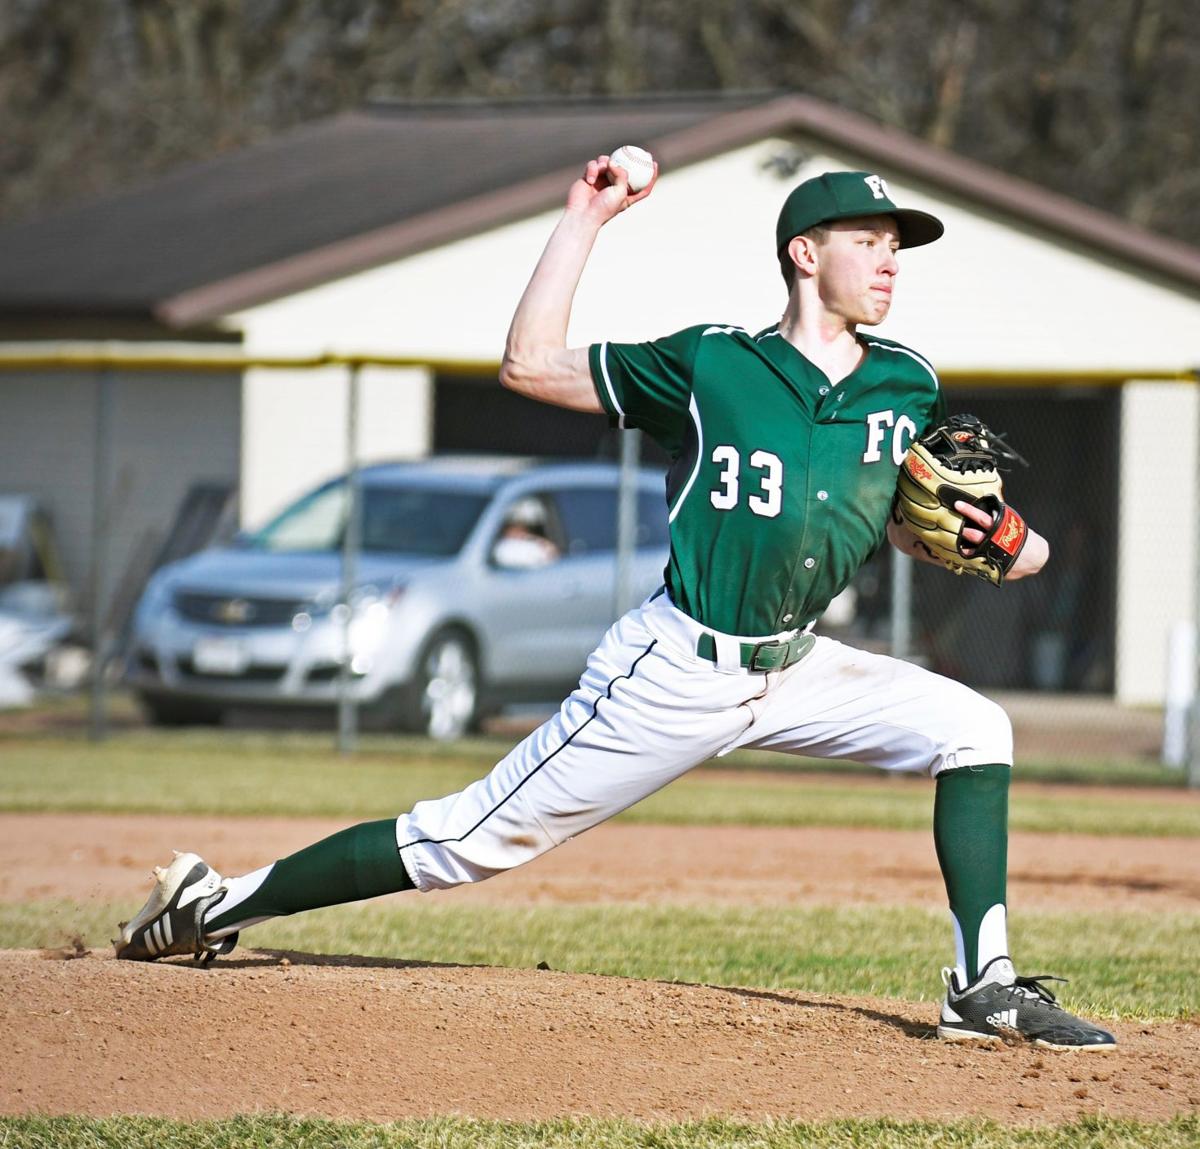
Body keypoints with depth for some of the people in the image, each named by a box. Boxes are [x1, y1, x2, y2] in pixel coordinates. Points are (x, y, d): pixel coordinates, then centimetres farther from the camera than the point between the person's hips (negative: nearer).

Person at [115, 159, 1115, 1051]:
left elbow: (912, 530, 14)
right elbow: (530, 365, -4)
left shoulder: (906, 386, 6)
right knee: (478, 838, -4)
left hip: (795, 669, 5)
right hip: (675, 672, -5)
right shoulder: (713, 364, -6)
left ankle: (985, 988, -10)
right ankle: (221, 907, 6)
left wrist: (999, 543, -8)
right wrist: (583, 222, -6)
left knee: (969, 725, -11)